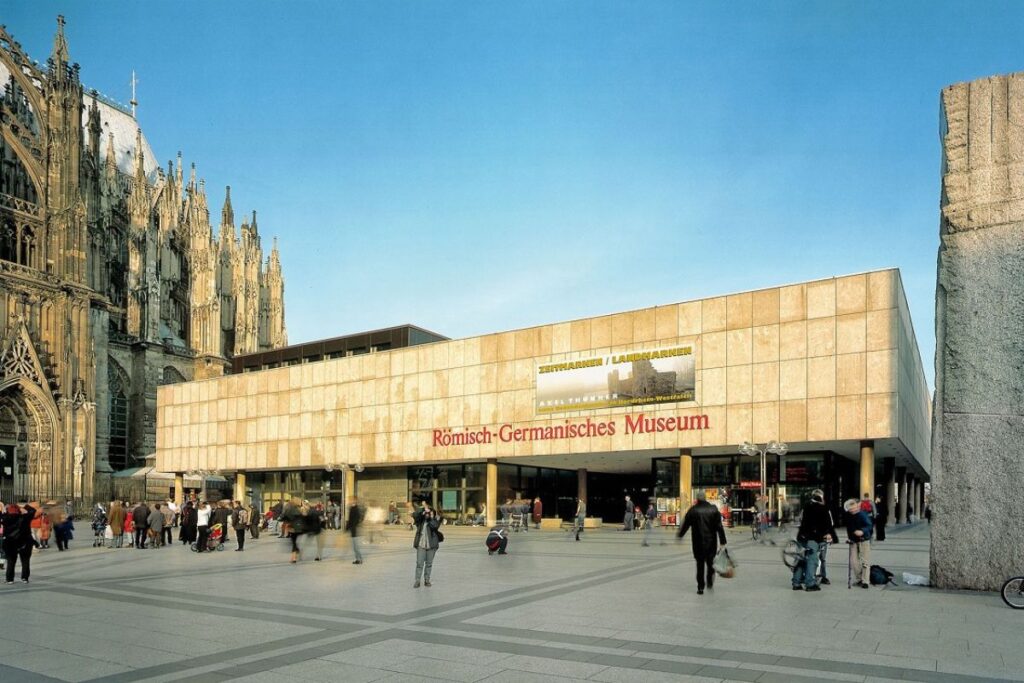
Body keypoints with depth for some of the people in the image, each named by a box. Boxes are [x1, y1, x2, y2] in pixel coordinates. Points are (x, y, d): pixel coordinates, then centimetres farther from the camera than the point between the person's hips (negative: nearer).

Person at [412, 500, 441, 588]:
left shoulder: (435, 519, 0)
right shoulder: (420, 519, 2)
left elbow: (434, 526, -21)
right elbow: (414, 515, -19)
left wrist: (432, 517, -17)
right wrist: (422, 508, -23)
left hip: (431, 545, 1)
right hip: (421, 544, -1)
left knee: (429, 564, 9)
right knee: (419, 563, -5)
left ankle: (427, 580, 19)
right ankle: (417, 581, -1)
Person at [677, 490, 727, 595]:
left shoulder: (693, 510, -7)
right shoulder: (713, 509, -2)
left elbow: (685, 524, 1)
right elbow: (719, 527, -4)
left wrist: (680, 535, 16)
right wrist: (722, 542, -1)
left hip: (698, 543, -1)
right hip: (711, 542, 1)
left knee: (700, 564, 8)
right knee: (710, 562, 20)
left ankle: (700, 587, 8)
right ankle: (710, 582, 23)